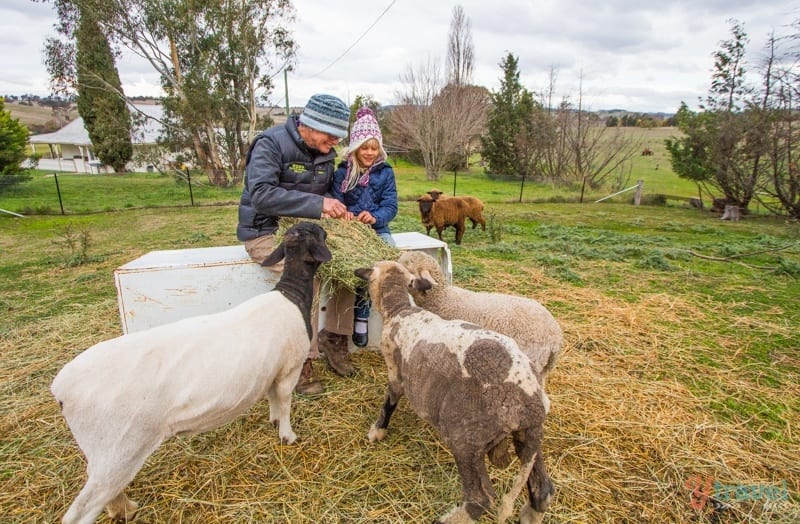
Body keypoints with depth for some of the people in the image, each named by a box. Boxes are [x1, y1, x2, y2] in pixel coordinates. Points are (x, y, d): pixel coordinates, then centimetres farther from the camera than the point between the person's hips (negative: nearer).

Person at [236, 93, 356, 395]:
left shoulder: (325, 153, 6)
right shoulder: (271, 143, -16)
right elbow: (261, 195, -29)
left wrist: (334, 208, -8)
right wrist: (318, 204, -33)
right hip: (266, 231, -7)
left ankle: (333, 338, 1)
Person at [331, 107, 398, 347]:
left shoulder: (385, 171, 6)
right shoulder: (343, 172, 4)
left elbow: (391, 206, -1)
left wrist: (375, 217, -23)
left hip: (377, 228, 2)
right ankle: (361, 315, -15)